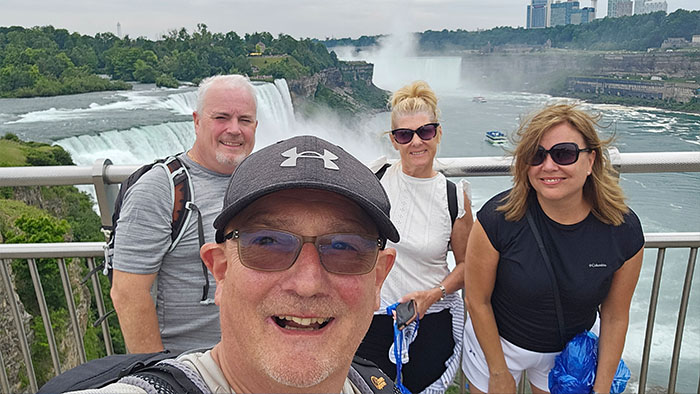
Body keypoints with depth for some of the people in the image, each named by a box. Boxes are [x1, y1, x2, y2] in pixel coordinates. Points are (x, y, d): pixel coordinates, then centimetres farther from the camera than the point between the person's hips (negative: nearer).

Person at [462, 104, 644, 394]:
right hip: (497, 341, -2)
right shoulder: (498, 218, -28)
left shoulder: (624, 229, -19)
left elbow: (615, 316, -6)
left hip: (574, 349, 2)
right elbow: (477, 300, -17)